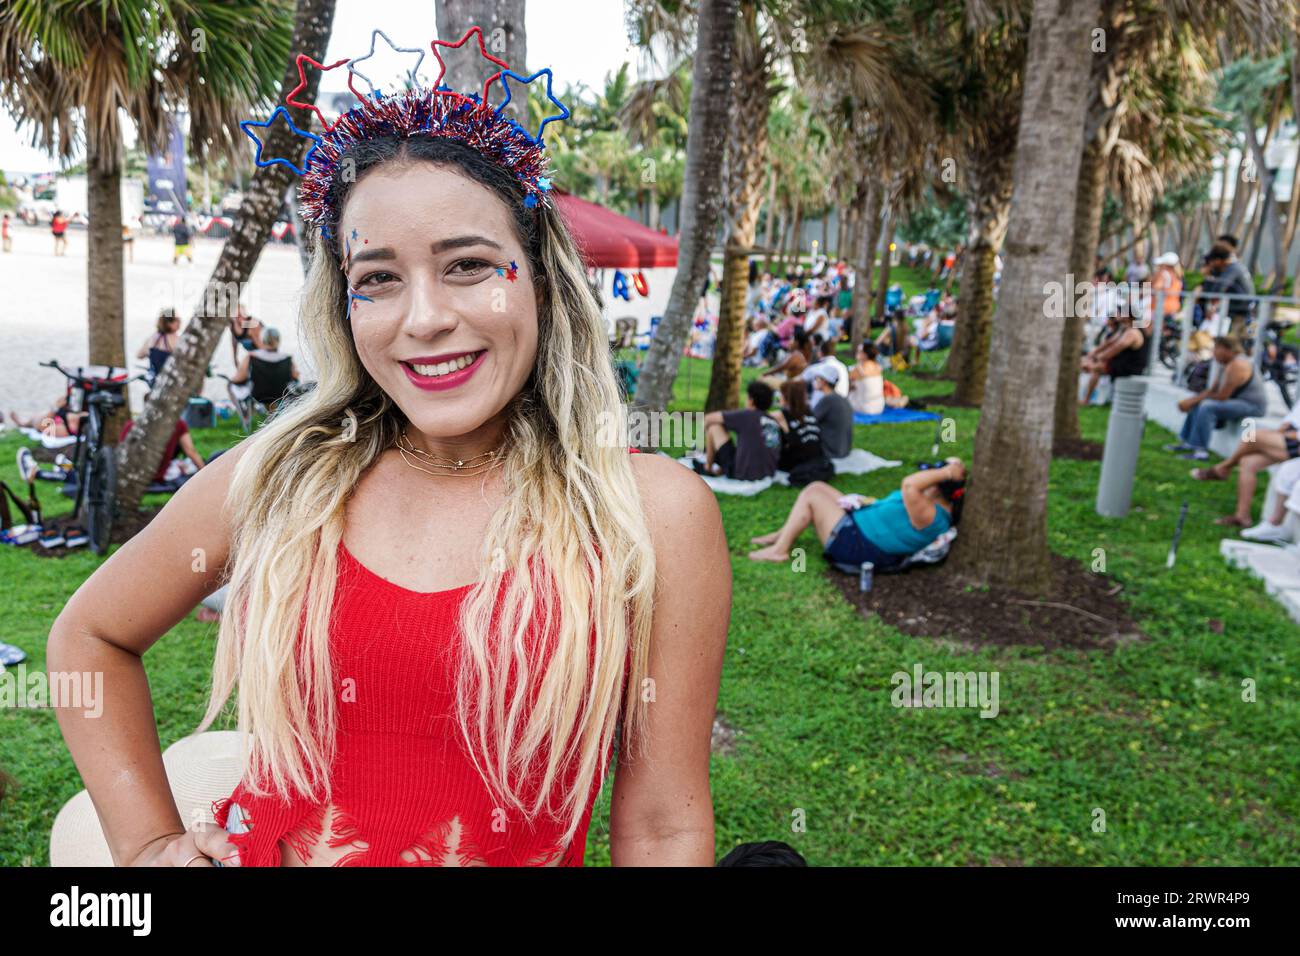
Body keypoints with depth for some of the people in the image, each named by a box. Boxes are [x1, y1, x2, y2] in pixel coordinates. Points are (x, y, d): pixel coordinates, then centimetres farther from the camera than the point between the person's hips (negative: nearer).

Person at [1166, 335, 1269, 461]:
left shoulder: (1237, 365, -21)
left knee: (1207, 406, -28)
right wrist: (1192, 400, -4)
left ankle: (1200, 450, -30)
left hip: (1253, 405, -11)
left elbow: (1222, 396, -22)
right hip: (1238, 402, 11)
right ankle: (1186, 442, 13)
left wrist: (1194, 400, -14)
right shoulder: (1227, 365, 10)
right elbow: (1212, 390, 10)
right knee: (1197, 404, 14)